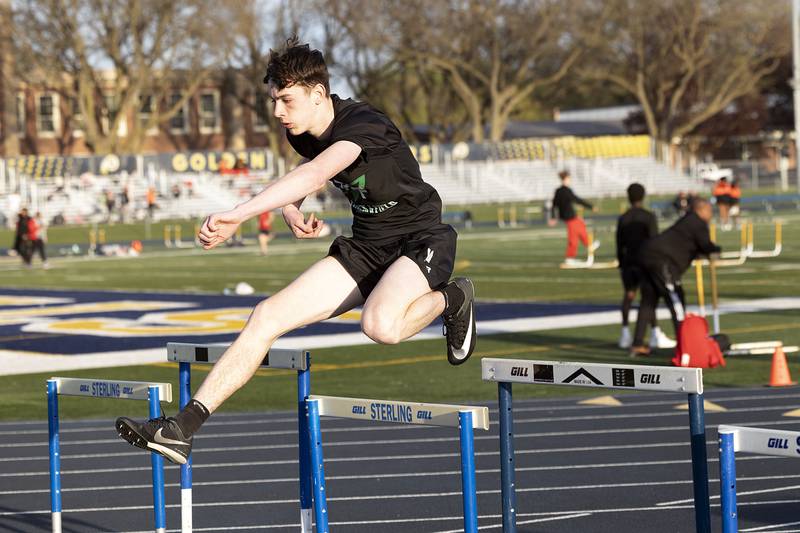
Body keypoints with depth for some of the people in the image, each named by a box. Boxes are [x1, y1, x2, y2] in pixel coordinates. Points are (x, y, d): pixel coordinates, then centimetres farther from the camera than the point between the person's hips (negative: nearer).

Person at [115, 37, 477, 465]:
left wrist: (238, 215, -53)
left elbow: (315, 175, -44)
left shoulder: (362, 125, -25)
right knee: (267, 316, -8)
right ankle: (183, 427, -9)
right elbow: (305, 177, 25)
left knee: (379, 325, -38)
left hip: (421, 241, -8)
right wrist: (291, 213, 0)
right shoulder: (304, 135, 1)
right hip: (366, 248, 8)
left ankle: (451, 299, -3)